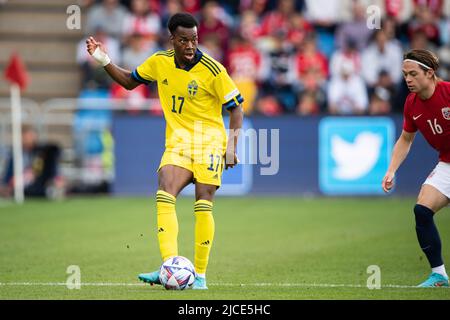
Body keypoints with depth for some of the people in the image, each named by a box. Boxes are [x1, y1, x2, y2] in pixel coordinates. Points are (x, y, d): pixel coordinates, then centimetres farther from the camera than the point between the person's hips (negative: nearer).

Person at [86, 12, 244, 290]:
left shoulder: (212, 70, -11)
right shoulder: (160, 62, 3)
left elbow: (236, 108, -4)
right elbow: (129, 81, 20)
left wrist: (232, 147, -12)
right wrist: (104, 61, 6)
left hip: (209, 139, -3)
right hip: (177, 143, 3)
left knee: (203, 204, -10)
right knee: (164, 196, -19)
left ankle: (200, 275, -2)